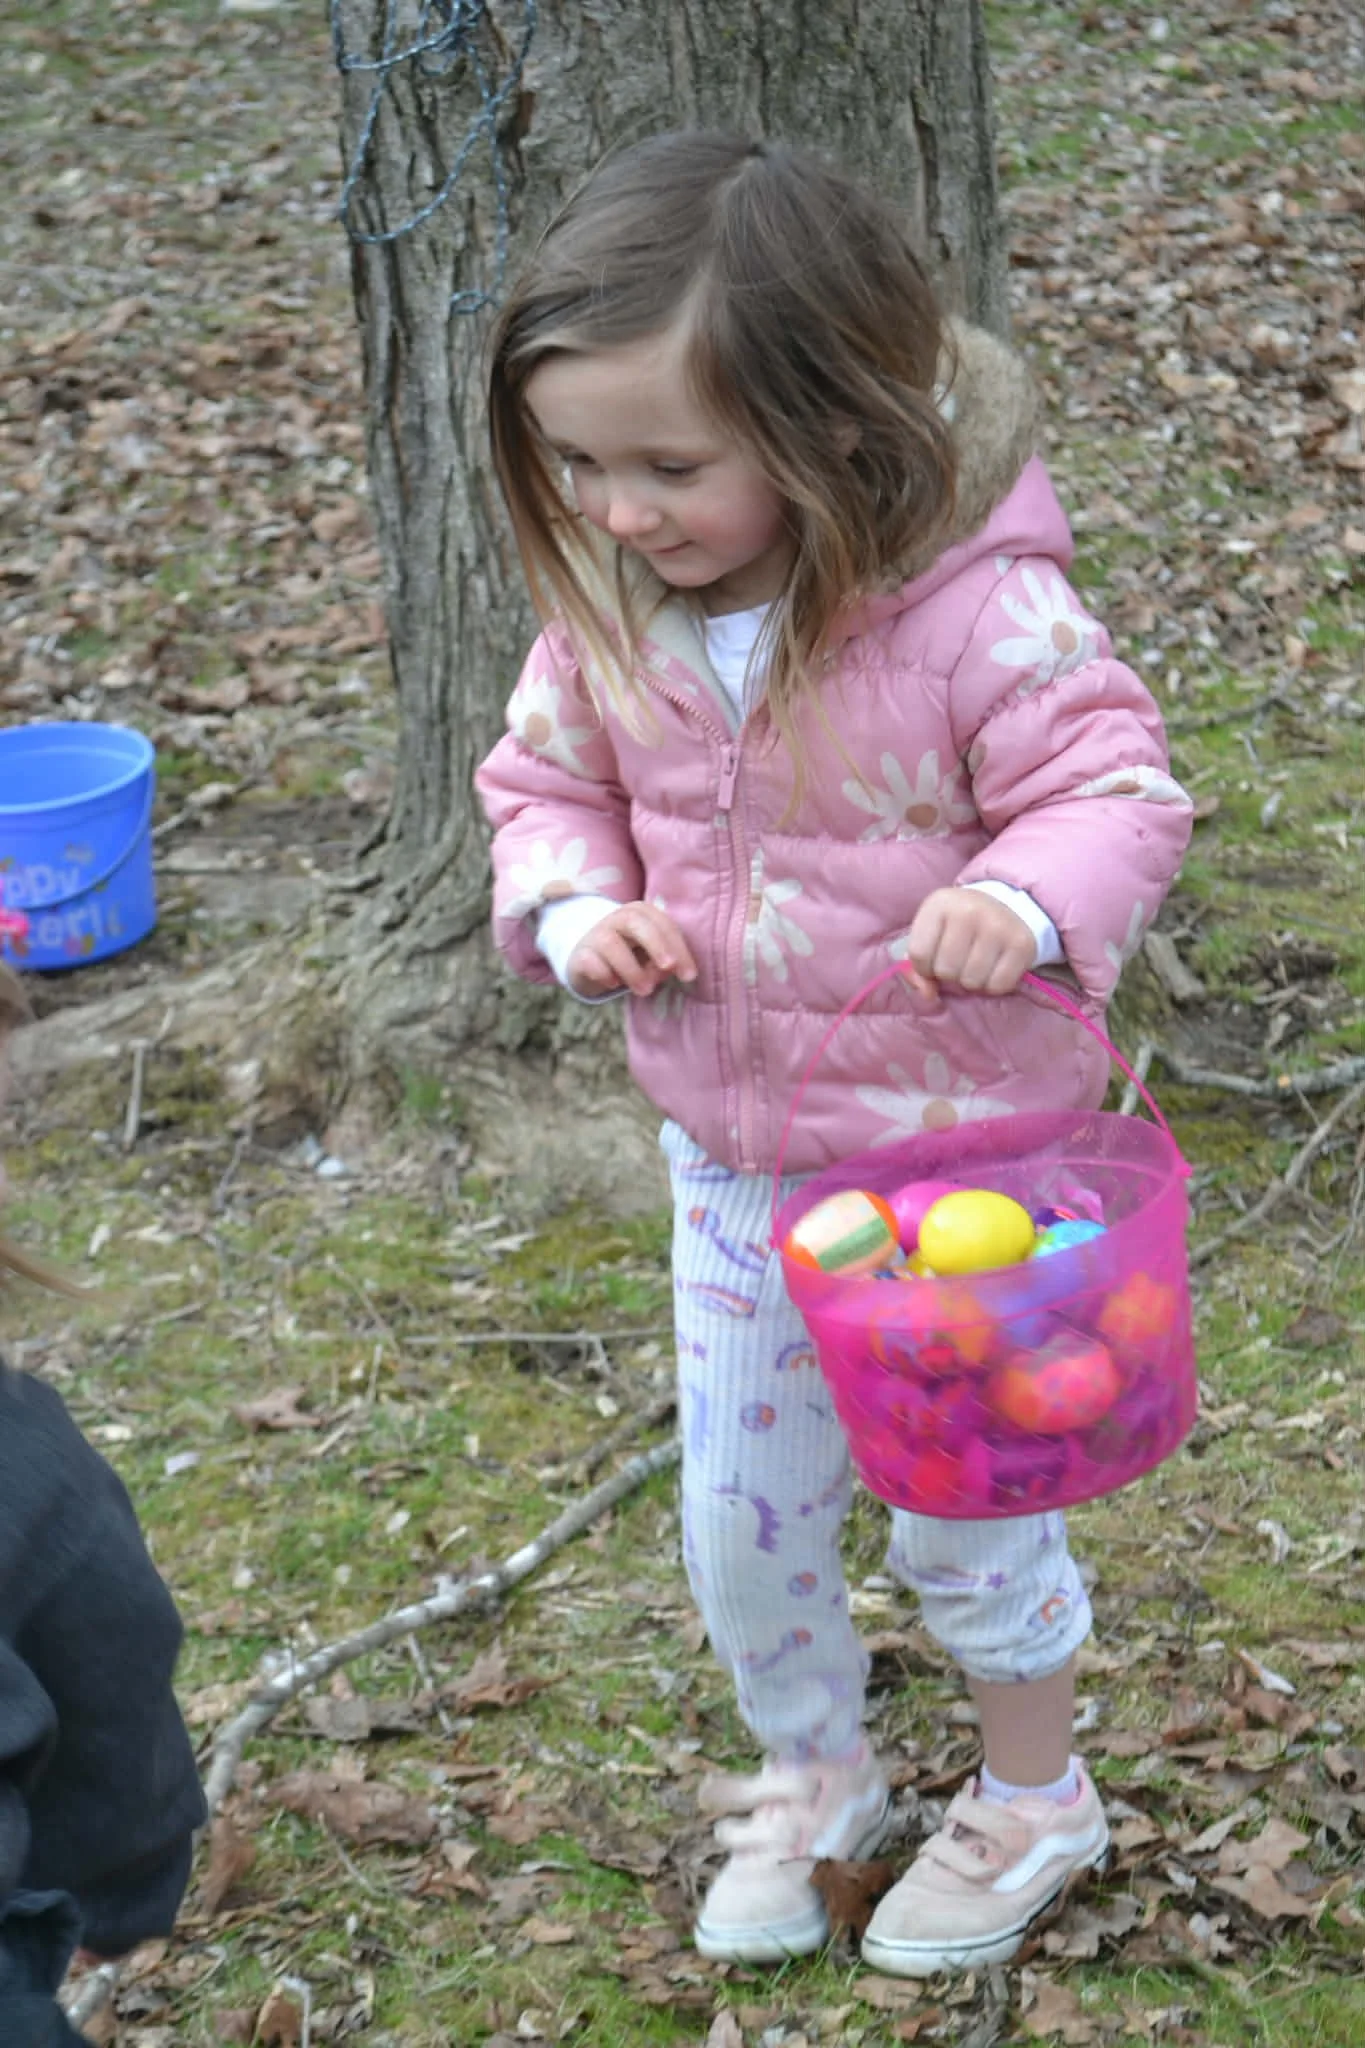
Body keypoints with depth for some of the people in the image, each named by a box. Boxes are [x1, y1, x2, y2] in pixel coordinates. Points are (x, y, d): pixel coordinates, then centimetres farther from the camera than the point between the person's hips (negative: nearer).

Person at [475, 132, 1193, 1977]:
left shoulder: (980, 612, -26)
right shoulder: (610, 610, -9)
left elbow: (1114, 788, -21)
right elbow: (545, 781, 6)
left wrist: (1028, 901, -43)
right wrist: (573, 905, -16)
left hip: (953, 1154, -5)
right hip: (733, 1154, 5)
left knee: (962, 1506, 13)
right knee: (739, 1515, 17)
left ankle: (1035, 1798, 41)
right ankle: (811, 1776, 46)